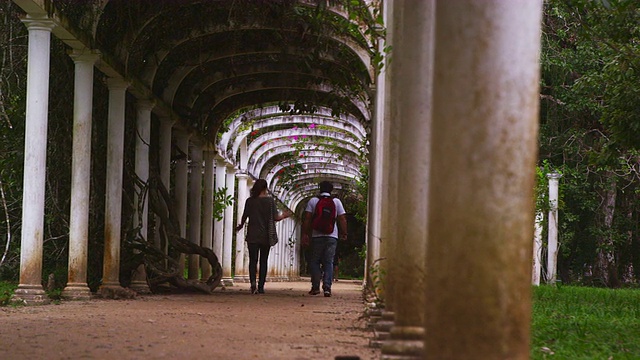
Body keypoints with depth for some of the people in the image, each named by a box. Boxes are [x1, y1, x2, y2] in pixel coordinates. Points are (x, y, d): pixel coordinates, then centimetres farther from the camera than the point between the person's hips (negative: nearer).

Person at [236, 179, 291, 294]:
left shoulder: (250, 201, -1)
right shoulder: (270, 200, -4)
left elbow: (244, 217, 5)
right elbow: (275, 218, -5)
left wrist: (241, 225, 26)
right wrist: (284, 215, 17)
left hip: (252, 236, 0)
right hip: (265, 236, 0)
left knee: (253, 261, 1)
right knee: (263, 261, 9)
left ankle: (253, 282, -22)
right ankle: (261, 286, 8)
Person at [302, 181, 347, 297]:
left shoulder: (313, 201, 4)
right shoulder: (336, 202, 6)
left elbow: (307, 219, -1)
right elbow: (342, 219, 3)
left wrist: (305, 234, 2)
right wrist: (344, 233, 11)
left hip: (317, 236, -1)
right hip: (332, 236, 1)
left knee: (315, 261, 9)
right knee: (329, 262, 2)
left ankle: (315, 287, 3)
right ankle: (327, 288, -8)